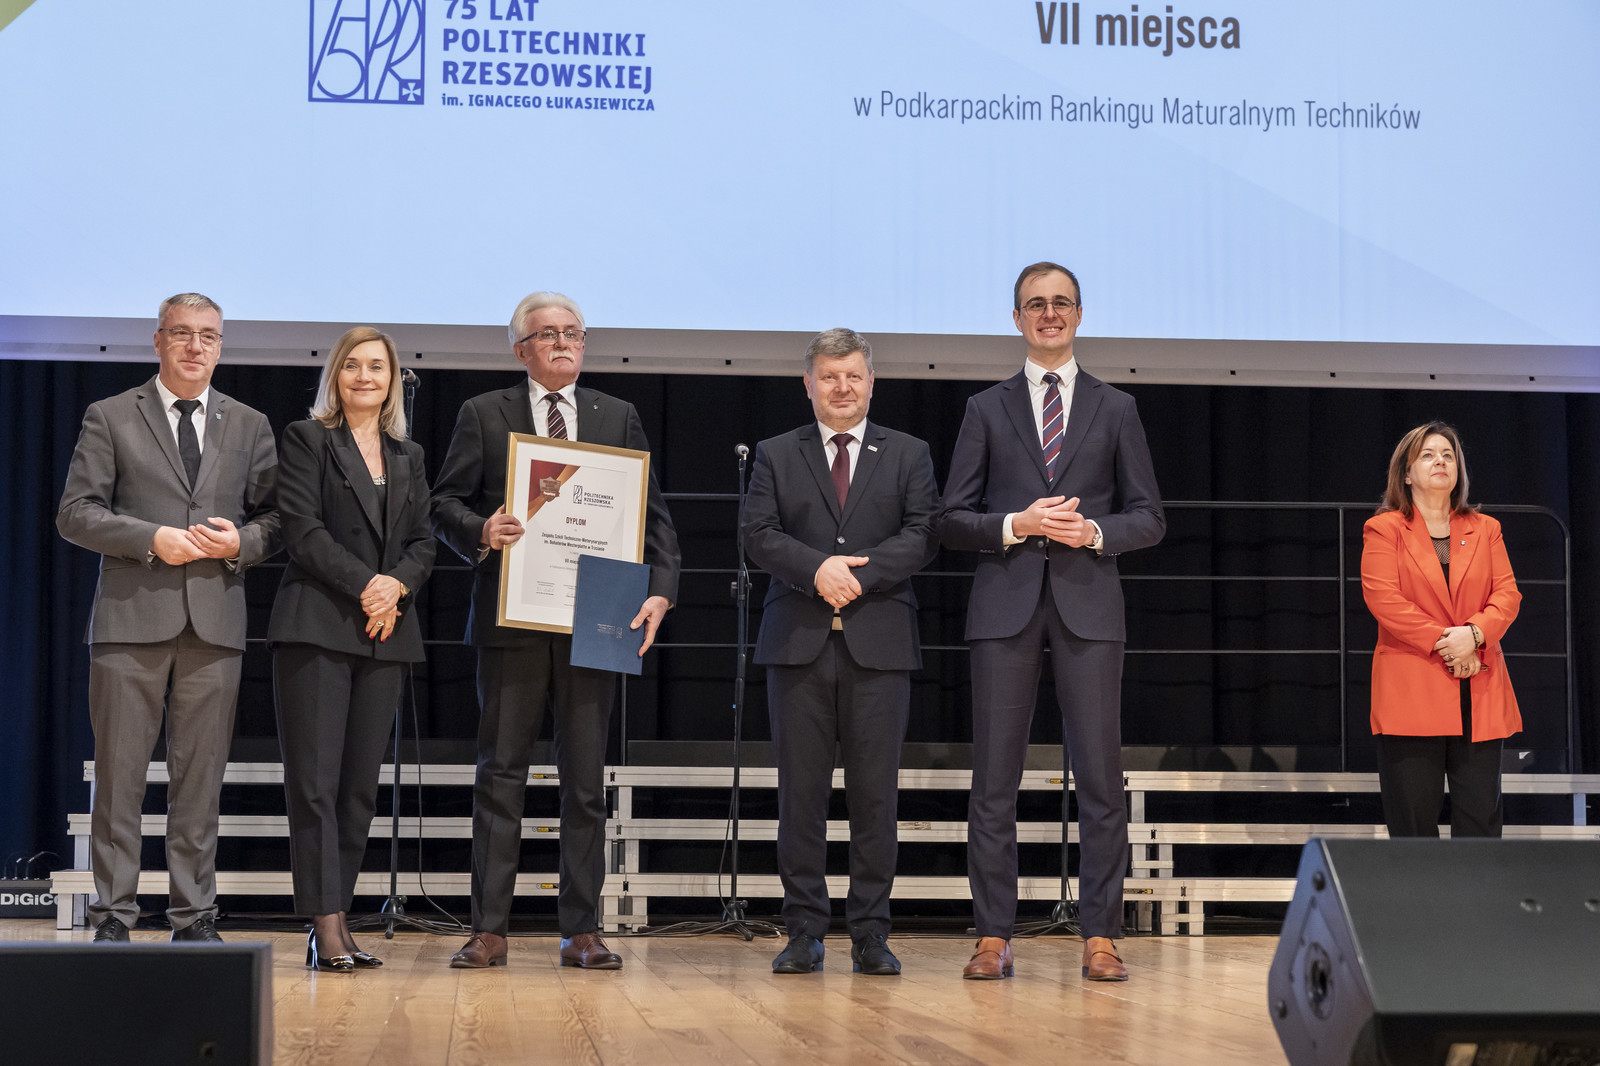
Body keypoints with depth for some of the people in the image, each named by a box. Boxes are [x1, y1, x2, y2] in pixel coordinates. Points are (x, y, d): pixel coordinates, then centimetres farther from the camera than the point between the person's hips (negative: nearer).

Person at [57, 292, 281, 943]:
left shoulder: (250, 426, 15)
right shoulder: (110, 418, 8)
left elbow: (275, 517, 15)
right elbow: (75, 513, 1)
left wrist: (242, 542, -7)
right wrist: (151, 538, -12)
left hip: (215, 620, 2)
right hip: (131, 617, -2)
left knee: (201, 777, 4)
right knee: (119, 773, -1)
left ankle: (194, 917, 10)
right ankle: (113, 916, 6)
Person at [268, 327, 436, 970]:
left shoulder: (408, 456, 19)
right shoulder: (307, 439, 5)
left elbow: (422, 542, 13)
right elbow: (302, 530, -6)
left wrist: (398, 585, -8)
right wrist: (365, 585, -13)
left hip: (385, 631, 5)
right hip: (317, 624, -5)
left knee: (361, 785, 3)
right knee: (315, 780, -8)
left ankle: (338, 920, 7)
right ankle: (325, 927, -9)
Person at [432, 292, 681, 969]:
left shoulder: (619, 418, 12)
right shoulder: (483, 415, 8)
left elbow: (652, 514, 8)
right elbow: (446, 502, 5)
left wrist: (660, 590, -6)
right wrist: (481, 531, -17)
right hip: (511, 620, -1)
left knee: (586, 779, 4)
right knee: (500, 773, 1)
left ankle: (581, 931, 9)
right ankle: (489, 929, 6)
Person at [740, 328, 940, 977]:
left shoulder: (908, 455, 13)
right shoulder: (776, 456, 13)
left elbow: (923, 536, 0)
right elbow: (758, 534, 1)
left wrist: (857, 572, -12)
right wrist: (817, 569, -15)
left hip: (879, 642, 0)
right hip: (799, 641, 0)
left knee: (875, 793, -1)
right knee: (801, 790, 1)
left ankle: (871, 935, 6)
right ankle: (804, 933, 7)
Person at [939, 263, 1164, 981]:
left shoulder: (1115, 411, 13)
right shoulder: (987, 410, 12)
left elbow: (1148, 517, 10)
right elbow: (952, 521, 8)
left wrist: (1095, 531, -9)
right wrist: (1016, 525, -9)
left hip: (1087, 604, 0)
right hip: (1005, 604, 0)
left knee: (1099, 777, -3)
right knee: (994, 778, -1)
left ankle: (1099, 937, 3)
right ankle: (993, 937, 4)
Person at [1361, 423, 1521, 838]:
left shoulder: (1485, 529, 16)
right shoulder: (1383, 529, 5)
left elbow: (1508, 593, 7)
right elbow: (1382, 597, -8)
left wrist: (1475, 634, -13)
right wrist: (1443, 643, -13)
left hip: (1480, 694, 3)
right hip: (1411, 691, -3)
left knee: (1481, 815, 0)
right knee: (1414, 819, -2)